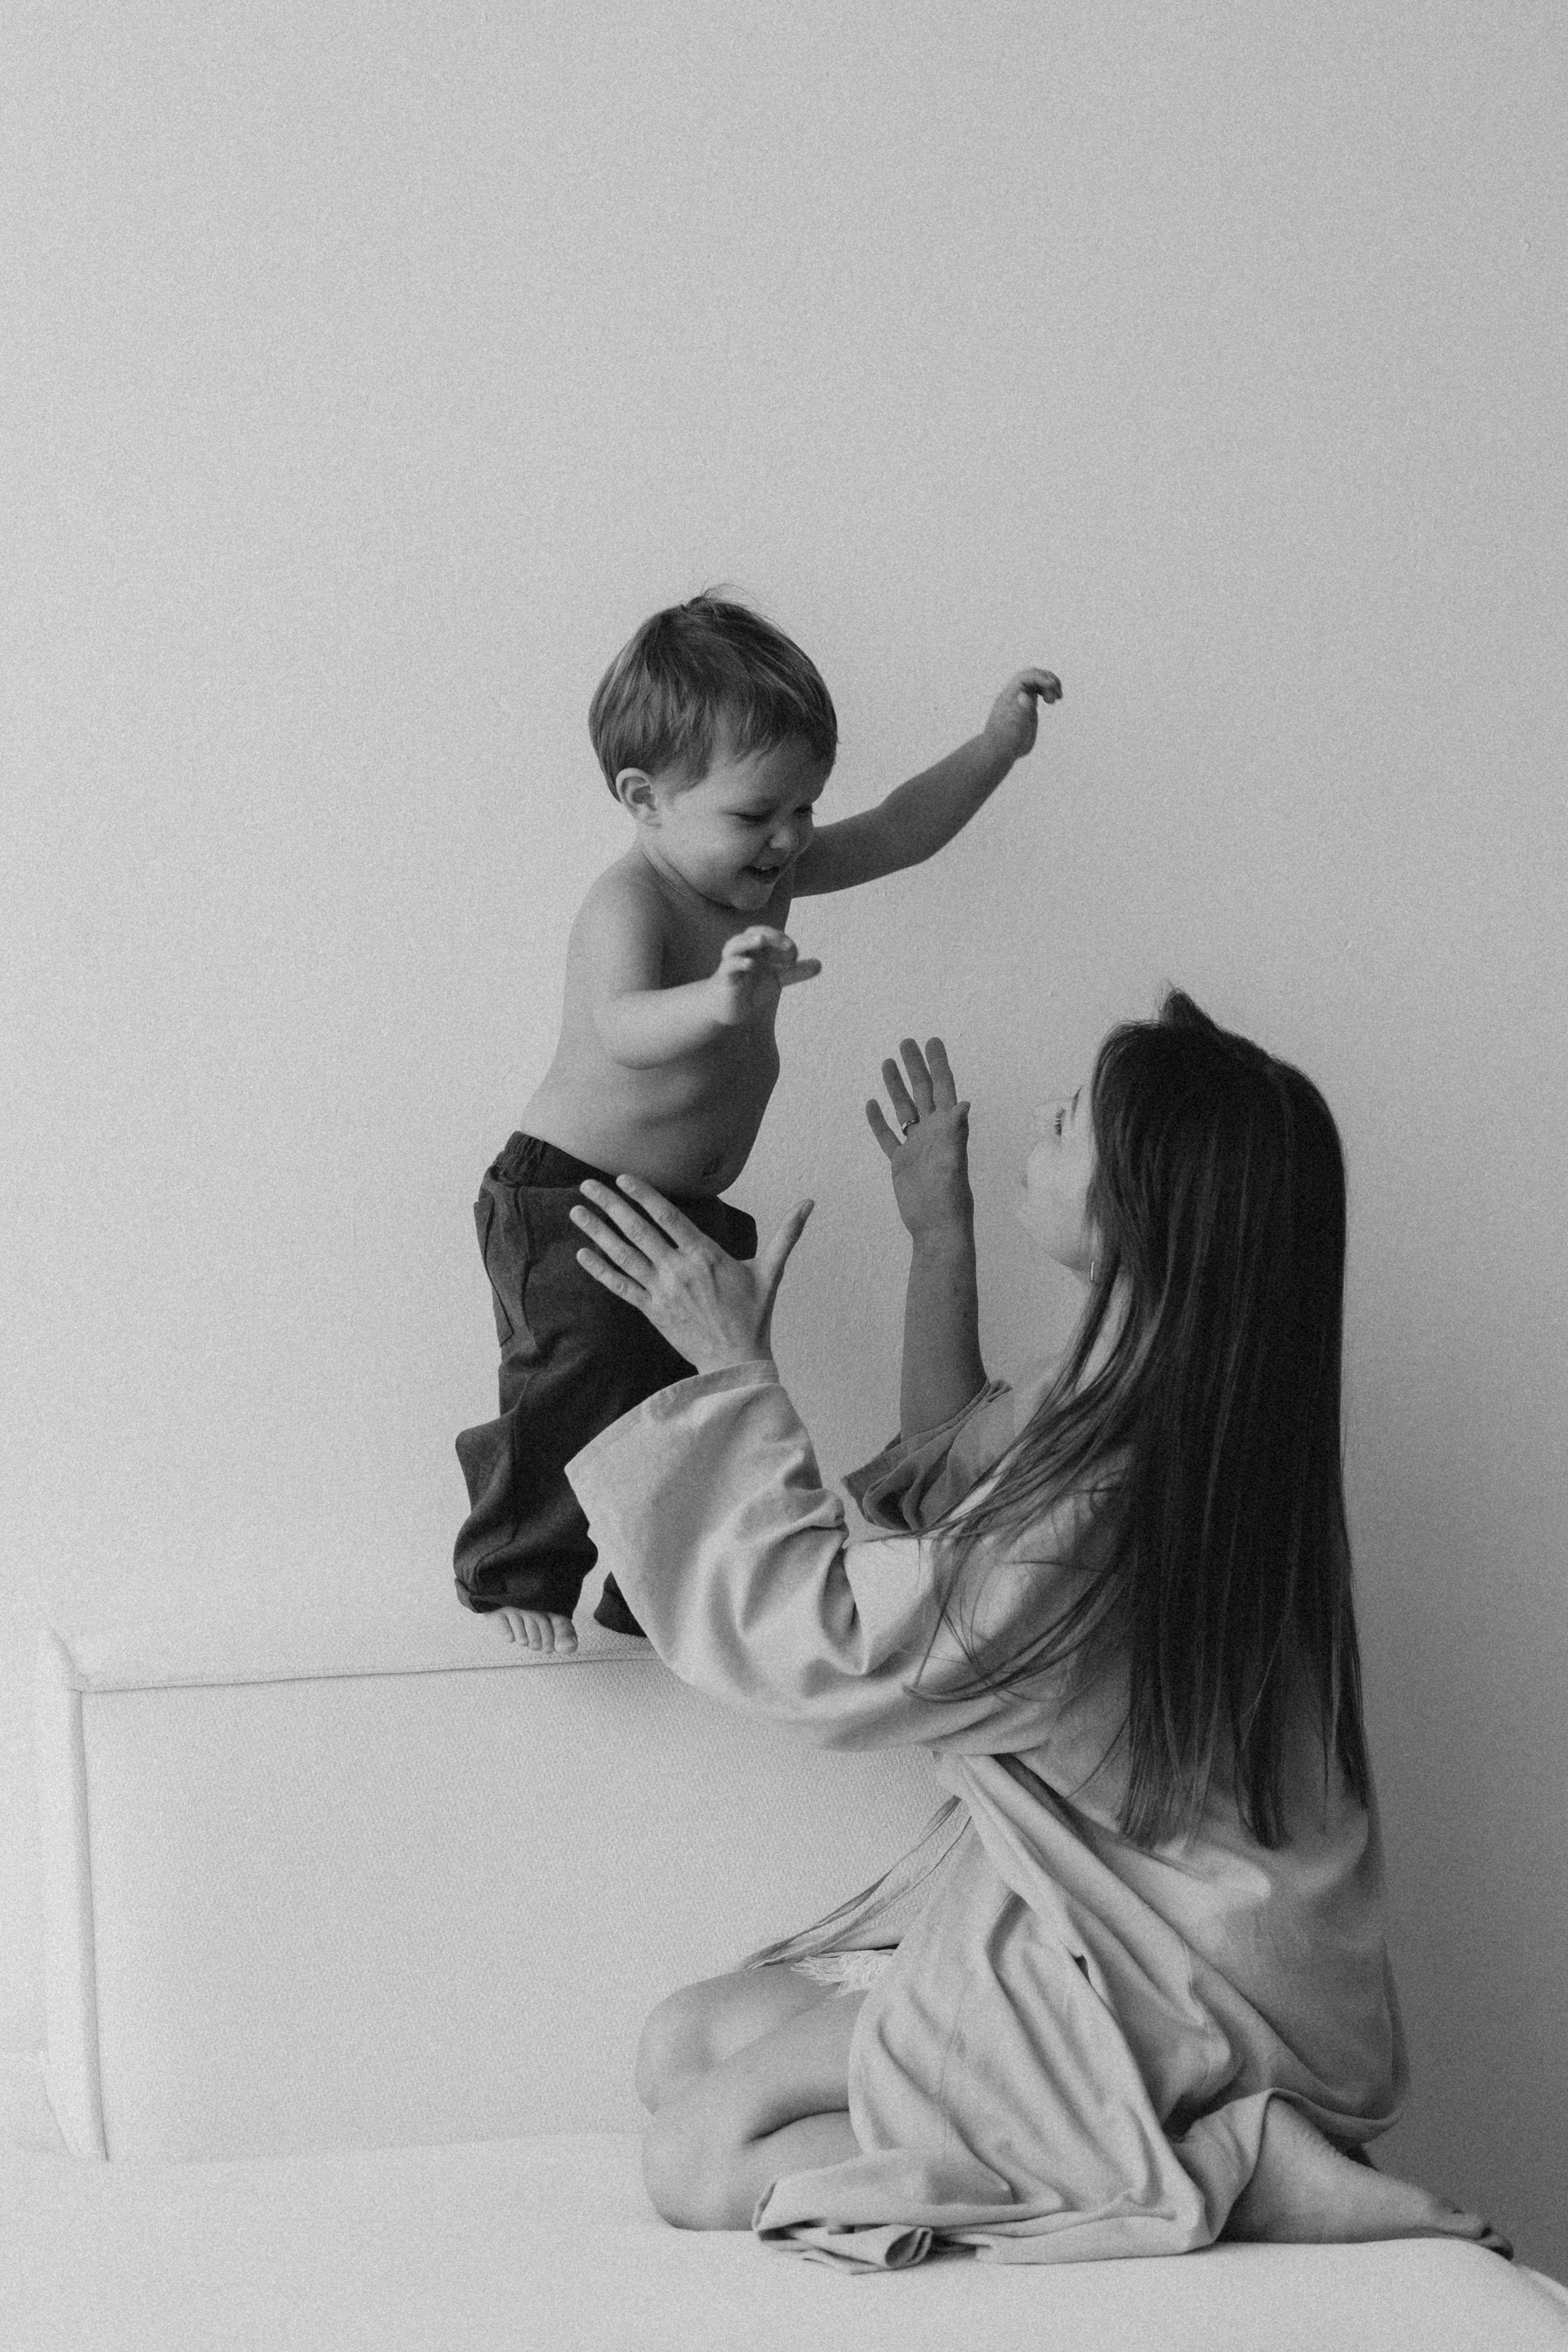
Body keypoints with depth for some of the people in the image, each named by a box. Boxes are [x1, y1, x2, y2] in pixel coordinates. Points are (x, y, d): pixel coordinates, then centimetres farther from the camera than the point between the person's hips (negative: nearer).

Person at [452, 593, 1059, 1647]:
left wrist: (994, 748, 5)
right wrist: (714, 1001, -66)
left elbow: (897, 834, 15)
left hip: (686, 1212, 9)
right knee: (584, 1382, -23)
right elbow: (622, 1028, -46)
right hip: (570, 1203, -9)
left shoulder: (766, 872, 2)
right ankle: (517, 1570, -10)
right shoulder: (630, 903, -26)